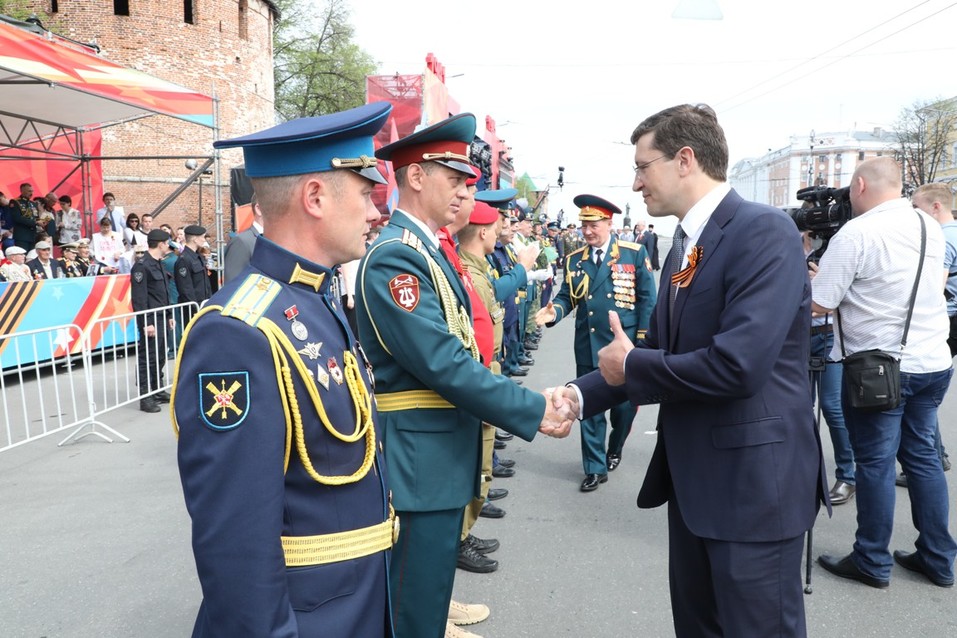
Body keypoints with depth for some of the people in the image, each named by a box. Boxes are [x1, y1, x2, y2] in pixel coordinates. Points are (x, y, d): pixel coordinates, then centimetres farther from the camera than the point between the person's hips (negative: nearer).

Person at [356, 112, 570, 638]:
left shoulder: (428, 251, 12)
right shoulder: (394, 256, -19)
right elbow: (444, 365, -25)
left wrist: (527, 401, 8)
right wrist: (534, 411, -19)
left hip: (441, 456, 10)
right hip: (421, 461, -10)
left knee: (428, 594, 23)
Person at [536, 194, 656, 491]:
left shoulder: (634, 253, -2)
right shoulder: (574, 260, 6)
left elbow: (647, 299, -2)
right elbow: (567, 297, 7)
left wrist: (643, 342, -7)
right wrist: (554, 311, -16)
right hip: (587, 347, 2)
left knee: (624, 406, 12)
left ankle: (614, 449, 40)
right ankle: (596, 467, 21)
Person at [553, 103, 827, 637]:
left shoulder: (764, 231, -18)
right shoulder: (686, 242, 10)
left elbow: (738, 364, -29)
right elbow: (659, 348, 13)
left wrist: (630, 367, -15)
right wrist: (583, 393, 0)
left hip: (753, 478, -9)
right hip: (692, 474, 9)